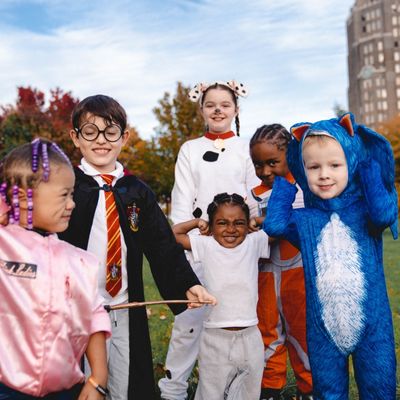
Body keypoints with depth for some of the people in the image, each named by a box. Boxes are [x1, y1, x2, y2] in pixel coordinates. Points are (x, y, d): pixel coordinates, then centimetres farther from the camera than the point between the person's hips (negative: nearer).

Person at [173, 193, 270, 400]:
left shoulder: (254, 243, -1)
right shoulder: (206, 245, -3)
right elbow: (171, 234, 3)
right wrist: (197, 222, 5)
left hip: (249, 338, 2)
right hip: (215, 339, -1)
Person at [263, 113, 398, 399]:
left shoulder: (365, 212, -2)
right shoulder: (305, 220, 3)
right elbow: (274, 223, -12)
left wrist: (369, 163, -14)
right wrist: (285, 180, 0)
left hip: (373, 325, -2)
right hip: (323, 329, 2)